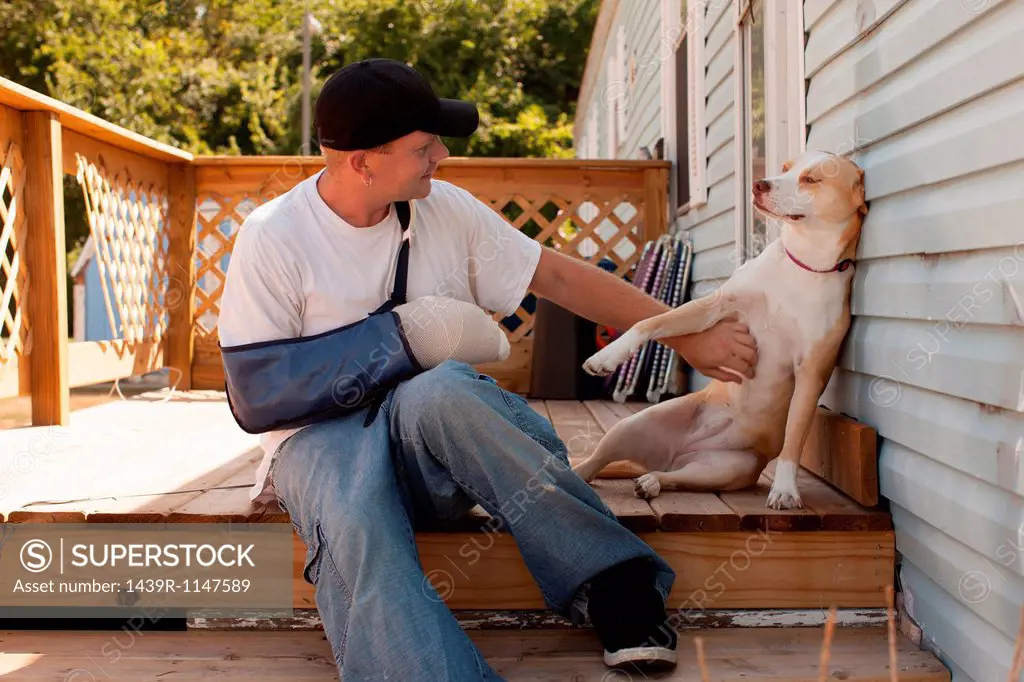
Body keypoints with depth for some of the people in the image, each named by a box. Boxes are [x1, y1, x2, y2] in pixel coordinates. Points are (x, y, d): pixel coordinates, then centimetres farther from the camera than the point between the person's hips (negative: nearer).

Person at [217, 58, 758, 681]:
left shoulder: (447, 209, 6)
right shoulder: (273, 237, -4)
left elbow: (560, 277, 10)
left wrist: (687, 337, 10)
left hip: (439, 434, 2)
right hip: (323, 435, -1)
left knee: (436, 392, -36)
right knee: (357, 530, -38)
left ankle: (614, 584, -31)